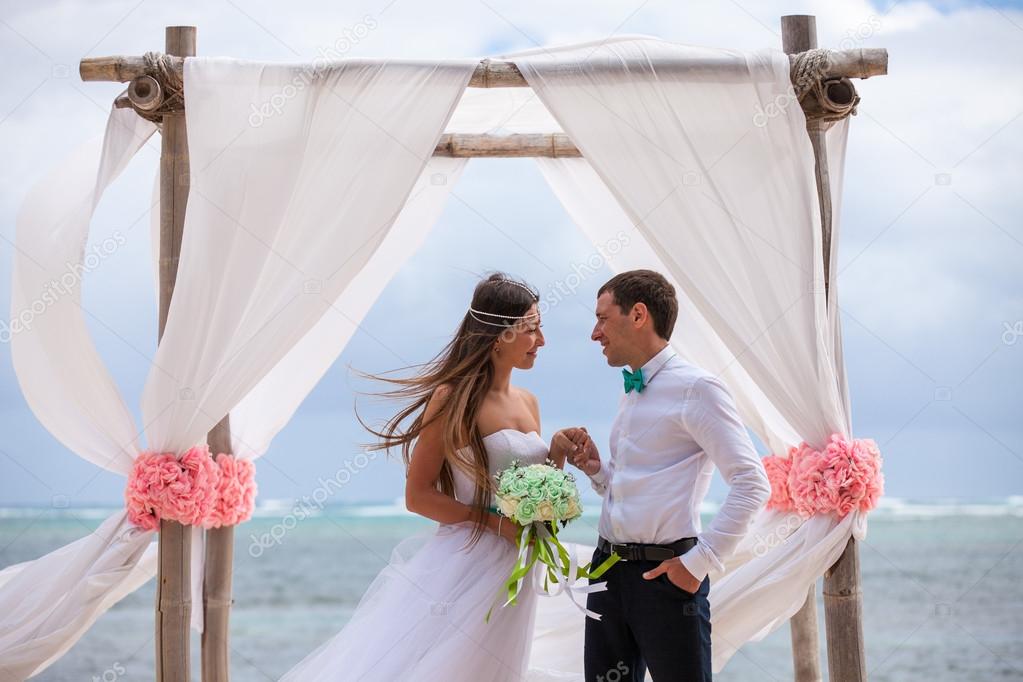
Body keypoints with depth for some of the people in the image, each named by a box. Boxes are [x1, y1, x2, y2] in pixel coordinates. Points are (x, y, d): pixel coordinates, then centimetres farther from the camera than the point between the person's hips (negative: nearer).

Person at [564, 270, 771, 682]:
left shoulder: (695, 388, -10)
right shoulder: (631, 393, 16)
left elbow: (752, 484, -16)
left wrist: (700, 561, -18)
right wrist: (596, 469, 5)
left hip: (666, 574, -8)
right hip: (608, 568, 8)